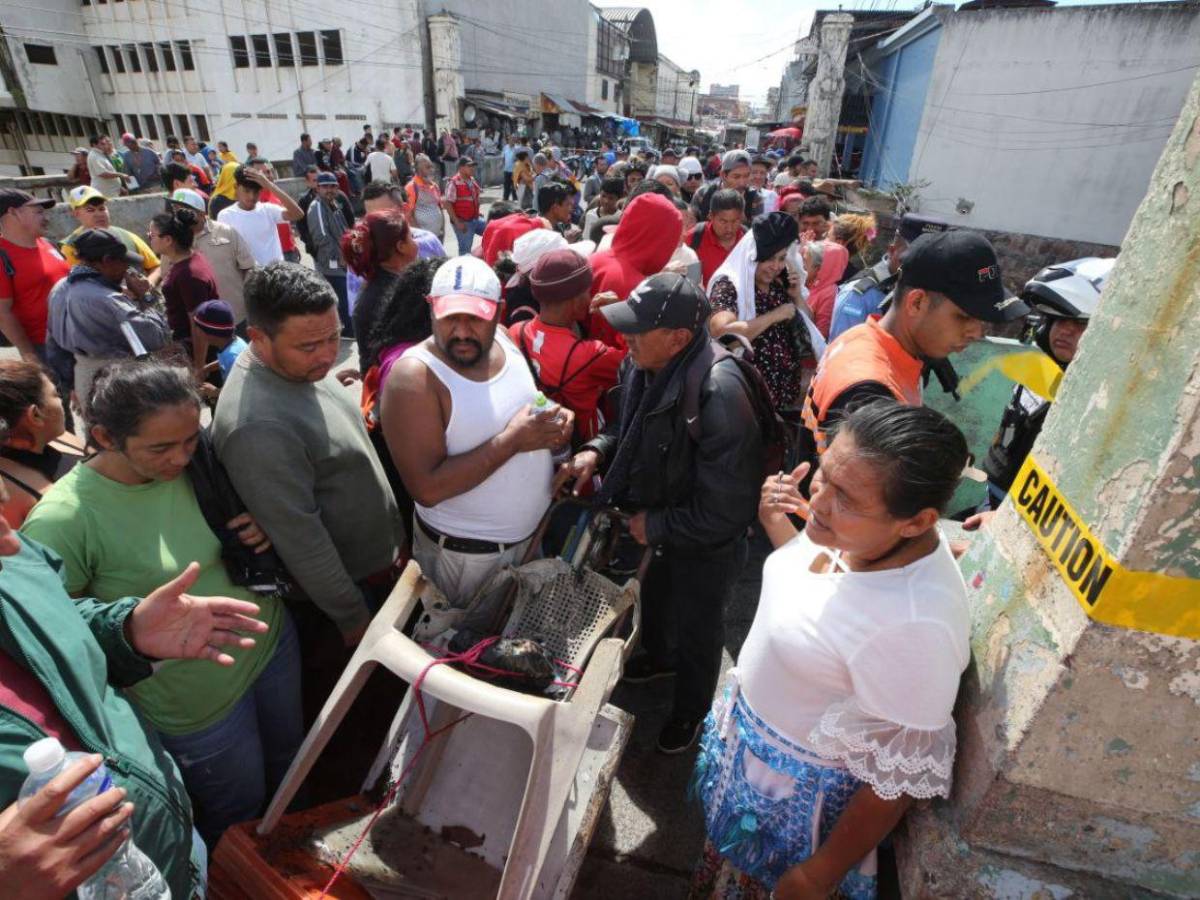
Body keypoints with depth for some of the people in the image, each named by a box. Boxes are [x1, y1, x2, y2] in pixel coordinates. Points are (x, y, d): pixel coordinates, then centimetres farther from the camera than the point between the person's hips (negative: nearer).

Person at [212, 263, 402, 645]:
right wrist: (353, 616, -16)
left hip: (378, 556, 8)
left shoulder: (301, 365, -4)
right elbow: (301, 541, -27)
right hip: (344, 583, -8)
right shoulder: (259, 426, -34)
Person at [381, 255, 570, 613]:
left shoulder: (504, 343, -6)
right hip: (464, 555, -6)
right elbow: (427, 489, -29)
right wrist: (512, 440, -30)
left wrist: (554, 422, -10)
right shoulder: (413, 377, -25)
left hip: (534, 531, 6)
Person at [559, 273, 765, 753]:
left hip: (707, 545, -7)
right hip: (657, 522, 7)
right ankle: (659, 656, 67)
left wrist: (655, 526, -21)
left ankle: (691, 710, 51)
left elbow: (723, 511, -32)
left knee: (696, 629, 20)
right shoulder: (645, 364, -13)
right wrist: (597, 451, -12)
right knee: (654, 598, 33)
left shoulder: (718, 394, -38)